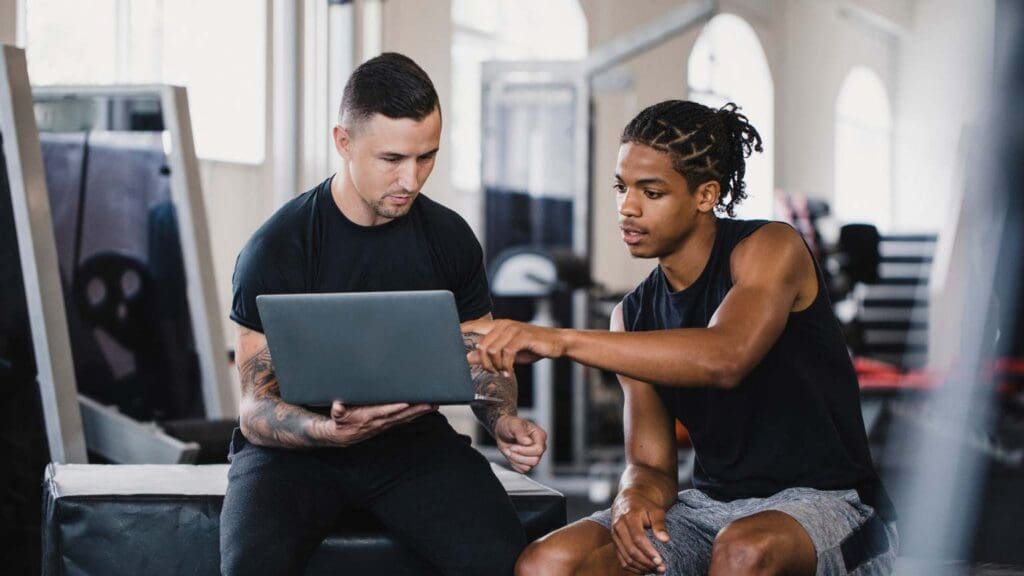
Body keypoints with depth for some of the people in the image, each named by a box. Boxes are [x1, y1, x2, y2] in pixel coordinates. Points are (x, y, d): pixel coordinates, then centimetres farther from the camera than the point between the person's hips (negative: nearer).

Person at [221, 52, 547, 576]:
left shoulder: (449, 238, 3)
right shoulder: (275, 249, -9)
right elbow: (255, 411, -12)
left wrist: (504, 421, -9)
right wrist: (332, 431, -33)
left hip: (413, 440, 2)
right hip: (296, 448, -2)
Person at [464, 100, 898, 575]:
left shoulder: (771, 248, -11)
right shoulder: (634, 315, 8)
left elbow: (725, 357, -33)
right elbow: (651, 464, 8)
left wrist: (560, 340, -37)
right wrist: (633, 499, -19)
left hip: (822, 500, -6)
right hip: (710, 504, 6)